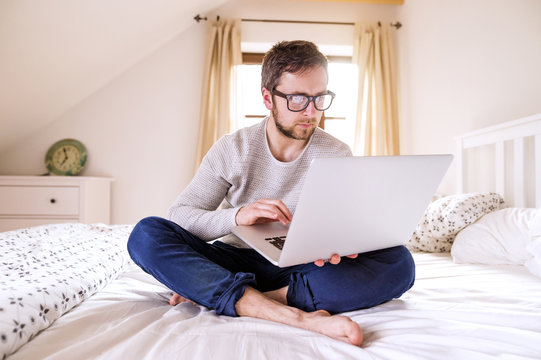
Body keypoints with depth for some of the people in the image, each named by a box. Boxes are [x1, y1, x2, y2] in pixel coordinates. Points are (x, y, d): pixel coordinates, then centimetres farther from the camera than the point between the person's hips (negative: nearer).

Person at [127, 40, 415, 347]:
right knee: (147, 234, -23)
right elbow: (179, 216, -9)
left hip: (304, 270, 1)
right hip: (238, 262, 0)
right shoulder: (232, 149, -4)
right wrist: (236, 215, -29)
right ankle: (297, 317, -36)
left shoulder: (338, 155, -2)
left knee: (399, 262, -25)